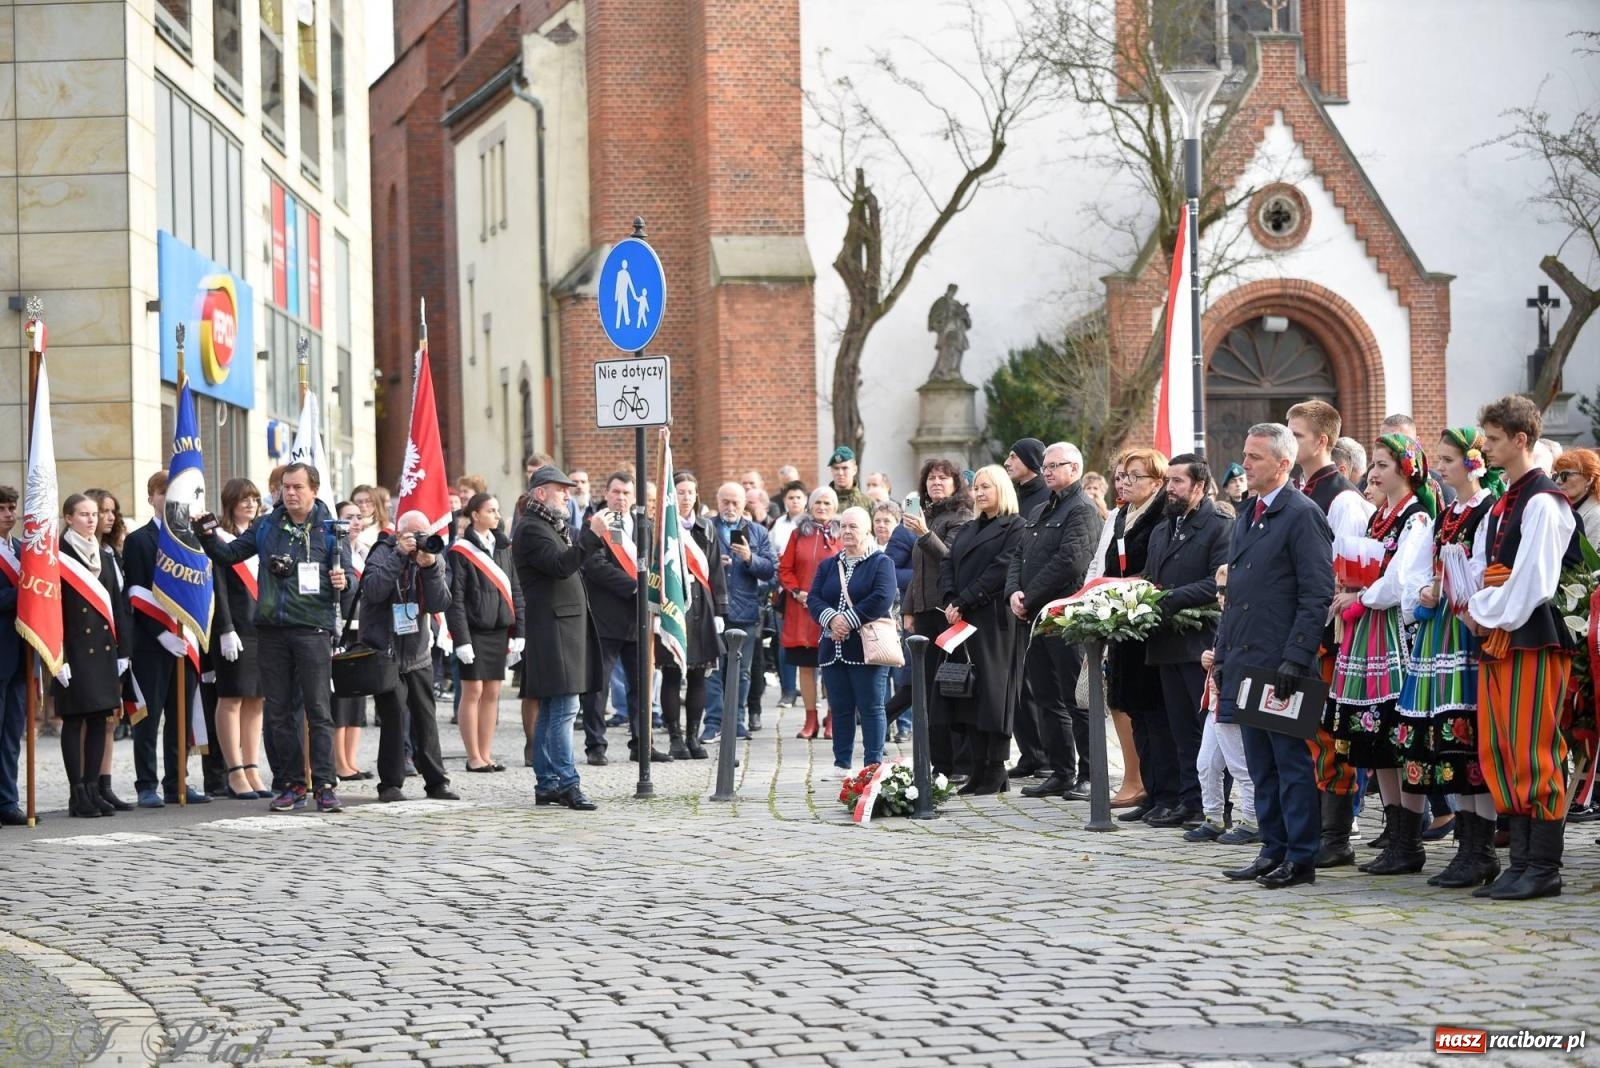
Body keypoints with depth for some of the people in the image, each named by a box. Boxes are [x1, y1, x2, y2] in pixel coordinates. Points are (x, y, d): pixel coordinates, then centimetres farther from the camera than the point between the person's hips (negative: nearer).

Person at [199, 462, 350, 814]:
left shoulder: (329, 529, 2)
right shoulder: (266, 526, 10)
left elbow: (346, 577, 5)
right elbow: (228, 555, 14)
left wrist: (342, 583, -17)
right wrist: (208, 537, -4)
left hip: (312, 629, -4)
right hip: (272, 629, 4)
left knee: (317, 709, -5)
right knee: (279, 712, 7)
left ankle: (324, 785, -3)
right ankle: (293, 785, 13)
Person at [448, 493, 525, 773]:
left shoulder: (504, 547, 10)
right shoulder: (461, 551, -7)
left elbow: (515, 591, 12)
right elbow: (455, 598, -10)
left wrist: (518, 632, 6)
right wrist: (461, 639, -15)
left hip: (499, 630, 5)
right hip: (474, 631, -5)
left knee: (492, 693, 7)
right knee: (473, 691, -2)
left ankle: (486, 755, 12)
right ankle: (474, 757, 3)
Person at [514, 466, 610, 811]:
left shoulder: (557, 527, 21)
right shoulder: (531, 529, -11)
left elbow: (576, 564, 22)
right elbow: (561, 565, -24)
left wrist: (597, 536, 10)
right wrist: (592, 535, -26)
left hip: (567, 628, 11)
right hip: (552, 630, -11)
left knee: (550, 712, 11)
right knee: (564, 710, -13)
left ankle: (546, 785, 15)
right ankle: (567, 785, -15)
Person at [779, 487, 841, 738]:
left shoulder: (841, 536, 4)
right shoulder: (798, 534, 9)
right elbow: (785, 569, 8)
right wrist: (796, 592, -7)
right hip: (801, 609, 2)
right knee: (805, 666, 4)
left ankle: (832, 721, 6)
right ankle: (810, 720, 11)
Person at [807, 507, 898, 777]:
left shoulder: (881, 563, 1)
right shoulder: (828, 565, 16)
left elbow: (882, 599, -14)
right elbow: (813, 599, 5)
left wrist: (849, 620, -17)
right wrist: (831, 618, -15)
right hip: (833, 649, 5)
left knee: (871, 707, -2)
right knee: (840, 708, 8)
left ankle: (873, 764, 0)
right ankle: (842, 763, 14)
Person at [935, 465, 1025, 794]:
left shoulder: (1015, 527, -2)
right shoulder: (967, 530, 21)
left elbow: (1001, 569, -12)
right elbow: (947, 565, 12)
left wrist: (964, 601, -15)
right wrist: (949, 601, -6)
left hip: (994, 621, -7)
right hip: (962, 620, 7)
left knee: (992, 691, -7)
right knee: (967, 692, 3)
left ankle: (996, 772, -3)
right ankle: (979, 770, 5)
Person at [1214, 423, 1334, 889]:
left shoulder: (1303, 515, -10)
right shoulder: (1244, 520, 17)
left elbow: (1317, 594, -15)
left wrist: (1295, 658, -20)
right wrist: (1222, 655, 16)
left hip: (1281, 664, -9)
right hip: (1246, 661, 9)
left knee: (1292, 762, -4)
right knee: (1261, 766, 12)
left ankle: (1301, 858, 0)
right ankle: (1273, 851, 18)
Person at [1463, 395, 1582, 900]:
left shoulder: (1542, 502, -10)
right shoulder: (1500, 505, 18)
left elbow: (1532, 578, -17)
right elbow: (1480, 566, 18)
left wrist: (1495, 618, -9)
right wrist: (1478, 611, 1)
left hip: (1532, 636, -9)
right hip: (1496, 637, 9)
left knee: (1534, 753, -8)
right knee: (1499, 752, 8)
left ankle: (1544, 868, -5)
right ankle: (1522, 861, 13)